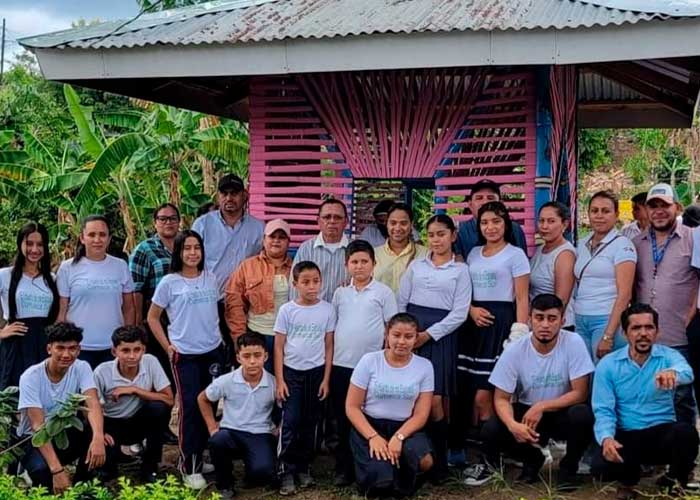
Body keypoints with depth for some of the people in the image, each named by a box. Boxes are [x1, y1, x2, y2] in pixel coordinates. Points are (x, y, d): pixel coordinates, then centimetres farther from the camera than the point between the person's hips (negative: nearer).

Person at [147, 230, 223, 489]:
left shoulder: (211, 279, 6)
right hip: (185, 354, -4)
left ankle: (198, 456, 22)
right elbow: (152, 317, 1)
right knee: (190, 407, -5)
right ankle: (189, 466, 4)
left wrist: (218, 337, 10)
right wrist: (167, 346, -4)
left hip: (213, 351, 4)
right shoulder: (169, 283, -5)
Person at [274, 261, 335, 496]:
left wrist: (326, 379, 0)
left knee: (309, 423, 9)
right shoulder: (287, 310, -4)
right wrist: (279, 380, -5)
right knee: (290, 422, -4)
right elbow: (279, 347, -1)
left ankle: (303, 467, 21)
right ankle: (287, 471, 3)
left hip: (316, 372, 2)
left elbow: (329, 346, 3)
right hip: (291, 371, -1)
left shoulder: (327, 310, -1)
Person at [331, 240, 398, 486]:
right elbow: (332, 326, 13)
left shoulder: (383, 292, -1)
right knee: (343, 418, 8)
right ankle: (343, 468, 16)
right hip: (341, 364, 3)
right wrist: (330, 356, 7)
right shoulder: (340, 293, 8)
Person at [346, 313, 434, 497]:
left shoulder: (424, 366, -2)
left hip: (405, 427, 2)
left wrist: (398, 437, -21)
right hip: (369, 425, -2)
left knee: (424, 461, -30)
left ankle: (399, 482, 3)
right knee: (381, 480, -27)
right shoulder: (369, 360, -6)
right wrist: (373, 437, -20)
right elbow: (352, 407, -5)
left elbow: (421, 415, -3)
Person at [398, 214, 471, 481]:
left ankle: (439, 460, 4)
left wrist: (428, 334, -10)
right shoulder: (416, 265, 13)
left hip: (440, 335, -2)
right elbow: (401, 302, 12)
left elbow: (460, 313, -2)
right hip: (410, 332, 2)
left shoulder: (460, 270, 6)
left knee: (435, 399, -10)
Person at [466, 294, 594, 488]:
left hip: (561, 411, -1)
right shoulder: (514, 350, -15)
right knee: (490, 432, -25)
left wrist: (541, 407, -24)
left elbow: (580, 393, -16)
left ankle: (569, 467, -3)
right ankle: (532, 458, 9)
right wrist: (512, 424, -31)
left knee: (582, 414, -34)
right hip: (526, 411, 1)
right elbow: (501, 398, -10)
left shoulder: (573, 343, -18)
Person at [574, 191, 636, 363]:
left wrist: (608, 336, -17)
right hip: (580, 321, 5)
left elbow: (624, 294, -11)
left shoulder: (622, 245, -5)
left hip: (608, 321, -5)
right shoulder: (582, 244, 13)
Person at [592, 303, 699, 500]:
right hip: (626, 436, 0)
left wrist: (673, 373, -55)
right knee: (601, 466, -28)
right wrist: (606, 438, -28)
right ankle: (628, 479, 13)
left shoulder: (668, 356, -3)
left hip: (662, 433, 0)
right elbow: (604, 410, -6)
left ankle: (675, 482, 1)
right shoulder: (607, 365, -1)